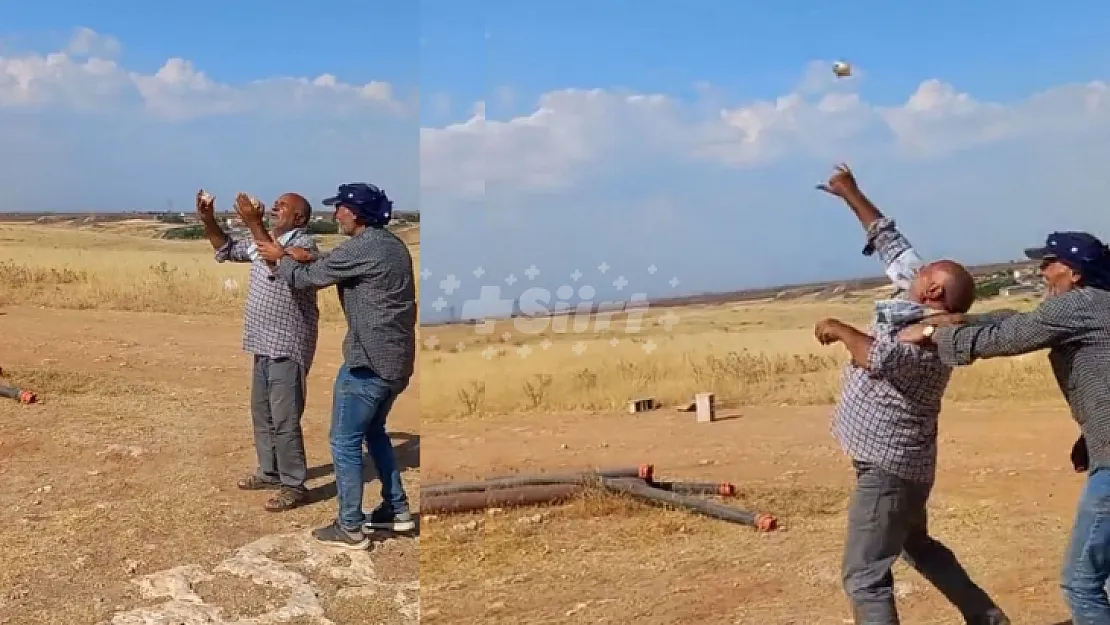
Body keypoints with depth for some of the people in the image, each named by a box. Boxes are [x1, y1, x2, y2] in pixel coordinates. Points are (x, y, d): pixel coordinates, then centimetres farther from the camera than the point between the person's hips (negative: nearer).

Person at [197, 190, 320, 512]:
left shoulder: (305, 244, -14)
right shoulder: (267, 242, 13)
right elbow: (227, 249, 21)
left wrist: (255, 222, -35)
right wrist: (208, 220, 6)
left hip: (287, 348, -9)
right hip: (265, 345, 9)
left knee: (285, 419, -7)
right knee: (262, 414, 18)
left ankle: (294, 485, 2)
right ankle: (270, 472, 31)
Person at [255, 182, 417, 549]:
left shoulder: (359, 248, -16)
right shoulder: (392, 244, 14)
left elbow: (307, 278, -6)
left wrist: (281, 259, 12)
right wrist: (297, 258, 19)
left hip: (370, 360, -9)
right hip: (397, 358, 9)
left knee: (345, 441, 1)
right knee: (374, 431, 24)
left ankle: (350, 528, 7)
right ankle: (397, 510, 28)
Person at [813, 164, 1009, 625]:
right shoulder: (914, 296, 1)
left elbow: (881, 357, -43)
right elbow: (891, 242, 11)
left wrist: (841, 330, -25)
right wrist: (851, 194, 17)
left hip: (889, 466, -11)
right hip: (897, 461, 11)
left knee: (864, 577, -12)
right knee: (917, 547, 29)